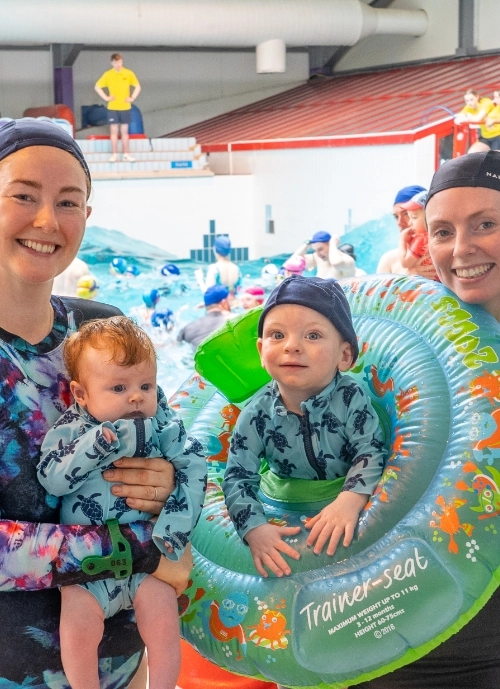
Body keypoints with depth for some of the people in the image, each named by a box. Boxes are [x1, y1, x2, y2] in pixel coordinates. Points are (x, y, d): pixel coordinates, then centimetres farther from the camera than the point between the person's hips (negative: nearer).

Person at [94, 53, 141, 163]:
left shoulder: (129, 73, -1)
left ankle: (126, 154, 10)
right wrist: (106, 97, -4)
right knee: (114, 131, 2)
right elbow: (97, 87, 3)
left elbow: (137, 86, 7)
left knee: (124, 131, 6)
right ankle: (114, 154, 7)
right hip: (112, 108, -1)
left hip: (125, 107, 1)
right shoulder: (108, 75, -2)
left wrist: (132, 98, -3)